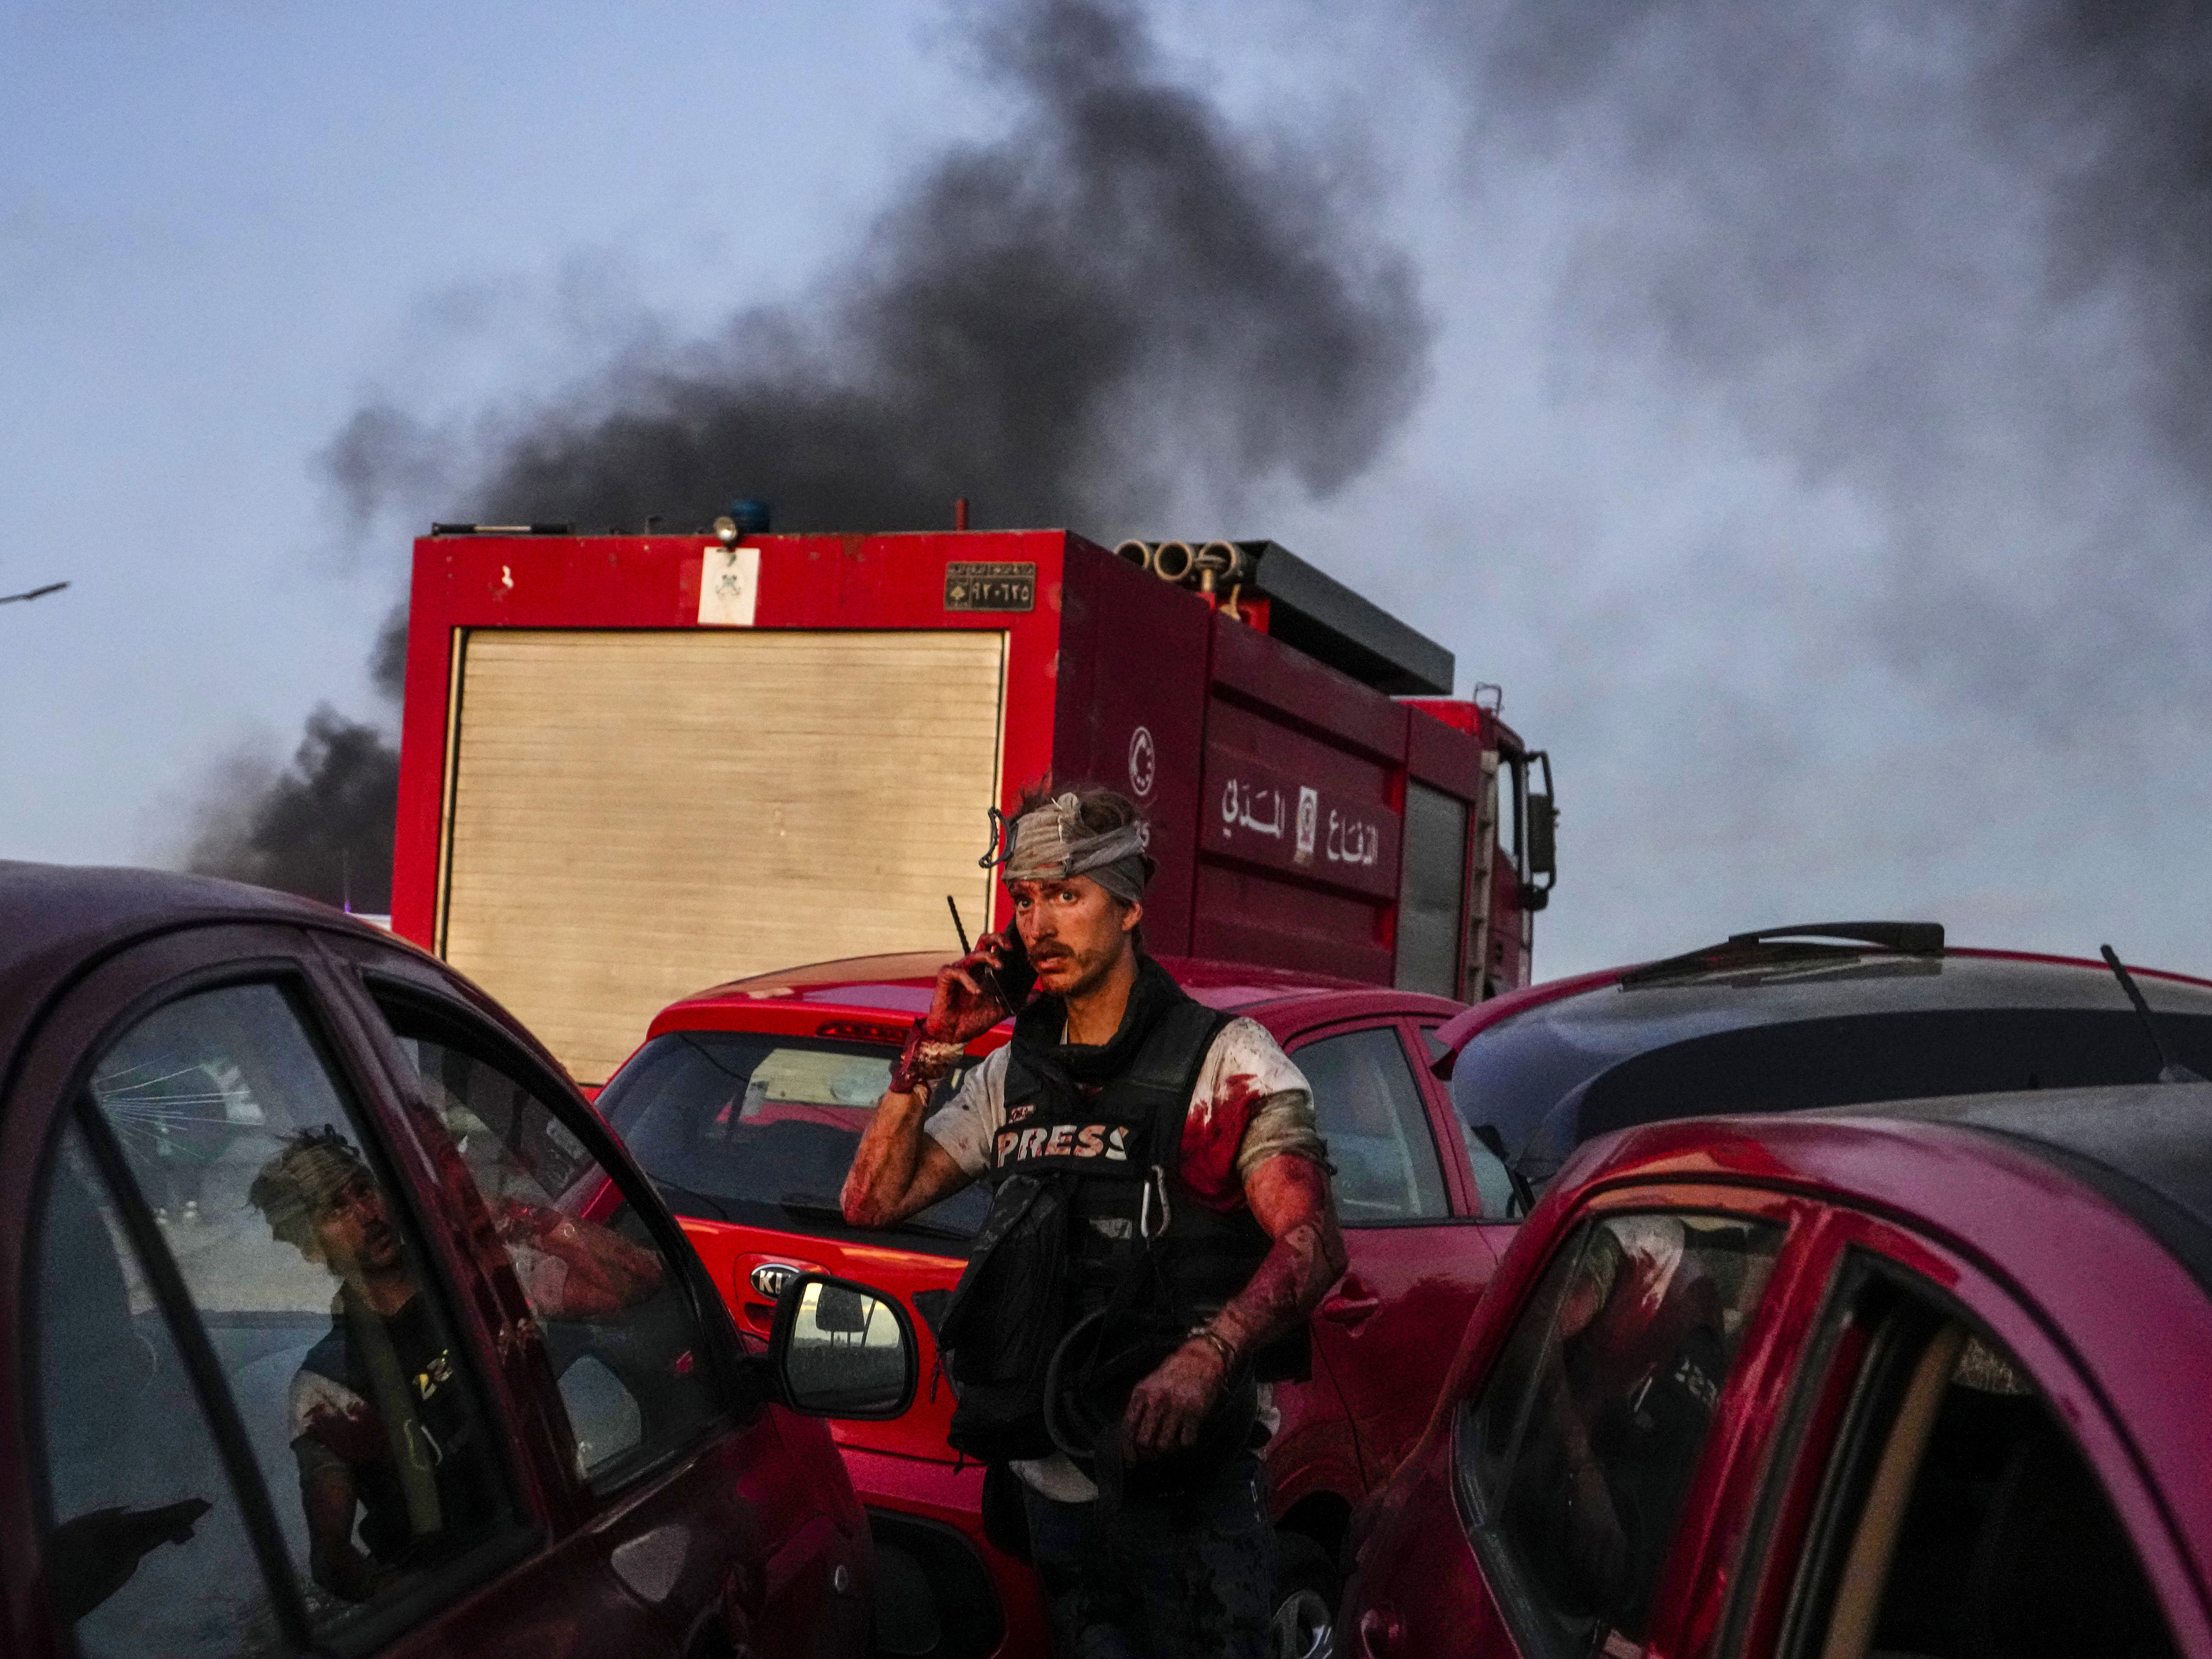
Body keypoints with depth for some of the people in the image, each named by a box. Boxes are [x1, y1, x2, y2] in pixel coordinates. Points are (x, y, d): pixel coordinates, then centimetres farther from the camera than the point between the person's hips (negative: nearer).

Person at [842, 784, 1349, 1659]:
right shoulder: (1013, 1076, 13)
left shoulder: (1227, 1061, -6)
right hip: (1046, 1477, 6)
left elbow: (1313, 1243, -17)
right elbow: (872, 1201, 11)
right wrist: (931, 1051, 2)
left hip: (1181, 1473, -5)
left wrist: (1206, 1356, -34)